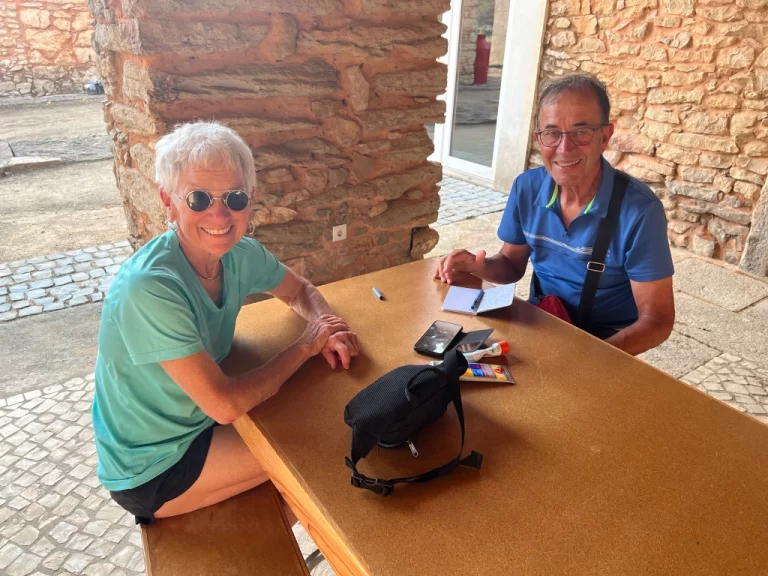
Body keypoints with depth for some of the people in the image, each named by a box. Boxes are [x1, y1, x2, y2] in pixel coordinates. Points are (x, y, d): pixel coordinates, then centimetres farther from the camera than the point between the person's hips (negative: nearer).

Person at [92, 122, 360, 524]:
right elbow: (225, 405, -34)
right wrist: (308, 344, -23)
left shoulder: (241, 255, -11)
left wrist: (327, 325, -16)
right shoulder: (149, 289, -33)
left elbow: (301, 292, 7)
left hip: (195, 421, 7)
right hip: (150, 471, -6)